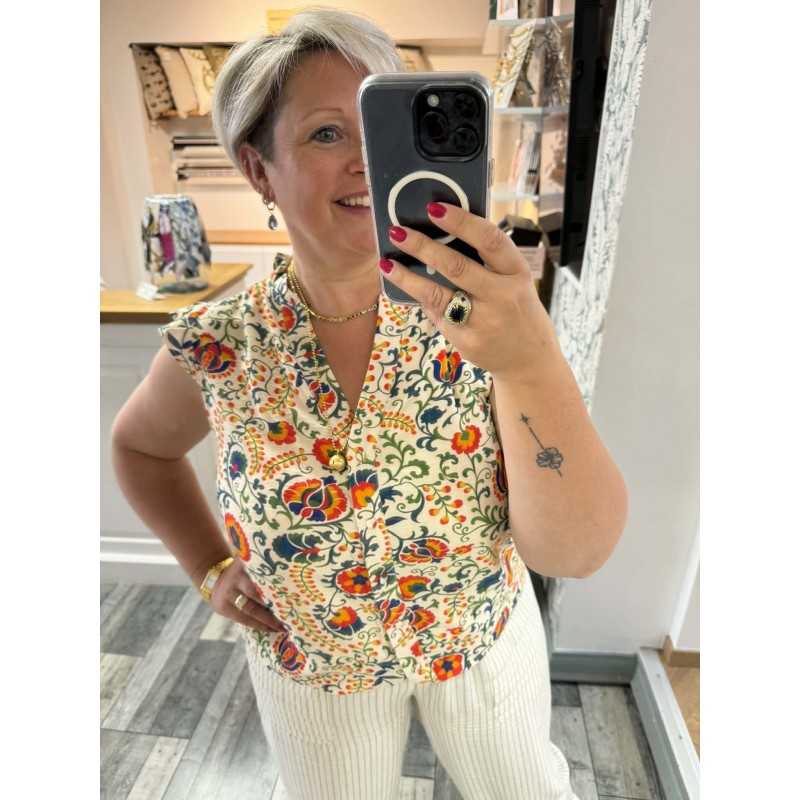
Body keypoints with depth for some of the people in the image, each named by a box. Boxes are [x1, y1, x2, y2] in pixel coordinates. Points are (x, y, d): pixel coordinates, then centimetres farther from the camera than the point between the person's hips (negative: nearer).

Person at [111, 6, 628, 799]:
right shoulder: (214, 345, -20)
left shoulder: (479, 310, -24)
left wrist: (533, 358, -45)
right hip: (311, 665, 1)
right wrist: (211, 569, -7)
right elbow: (141, 445, 3)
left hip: (487, 635, 1)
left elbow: (574, 550, -29)